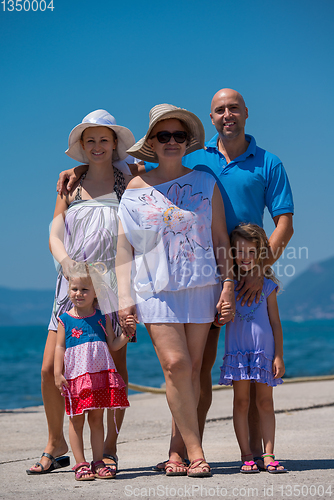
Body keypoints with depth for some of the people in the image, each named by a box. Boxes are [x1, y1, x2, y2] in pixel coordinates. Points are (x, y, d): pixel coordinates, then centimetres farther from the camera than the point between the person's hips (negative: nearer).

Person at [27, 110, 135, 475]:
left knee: (116, 367, -3)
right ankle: (56, 445, 15)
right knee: (51, 369, -2)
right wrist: (65, 261, -15)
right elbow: (55, 235, 6)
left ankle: (110, 448, 7)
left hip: (114, 281, -2)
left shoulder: (128, 184, 7)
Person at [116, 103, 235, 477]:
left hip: (201, 285, 1)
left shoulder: (205, 183, 9)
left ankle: (178, 450, 9)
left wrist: (227, 285, 2)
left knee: (192, 368, -1)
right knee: (175, 364, -14)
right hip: (156, 288, -1)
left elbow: (220, 238, 10)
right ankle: (194, 450, -7)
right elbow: (123, 246, 6)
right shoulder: (136, 189, 7)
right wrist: (124, 296, -2)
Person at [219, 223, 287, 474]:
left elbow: (275, 323, 6)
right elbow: (218, 321, 8)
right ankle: (247, 456, 6)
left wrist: (279, 356, 1)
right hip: (237, 350, 0)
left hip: (264, 350, 0)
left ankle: (268, 455, 6)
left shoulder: (267, 285, 4)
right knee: (241, 402, 1)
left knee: (265, 402, 3)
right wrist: (221, 317, -16)